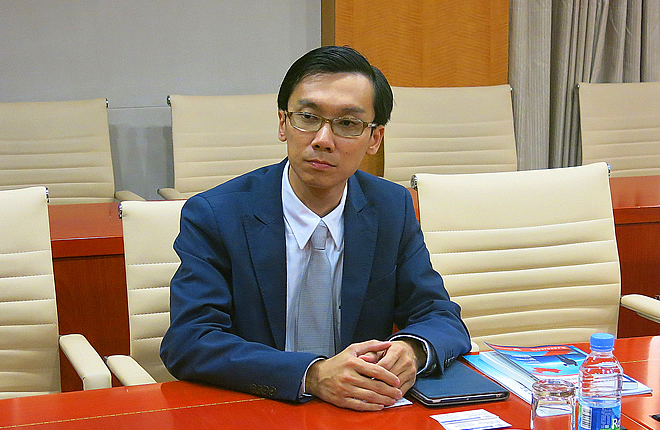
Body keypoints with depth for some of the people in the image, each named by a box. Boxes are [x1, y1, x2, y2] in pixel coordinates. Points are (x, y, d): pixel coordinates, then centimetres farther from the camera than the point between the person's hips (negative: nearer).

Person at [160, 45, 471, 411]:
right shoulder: (213, 216, -8)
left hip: (364, 411, 3)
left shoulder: (393, 209, 3)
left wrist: (412, 350, -20)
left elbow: (442, 317, 5)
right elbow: (187, 342, -16)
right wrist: (313, 374, -29)